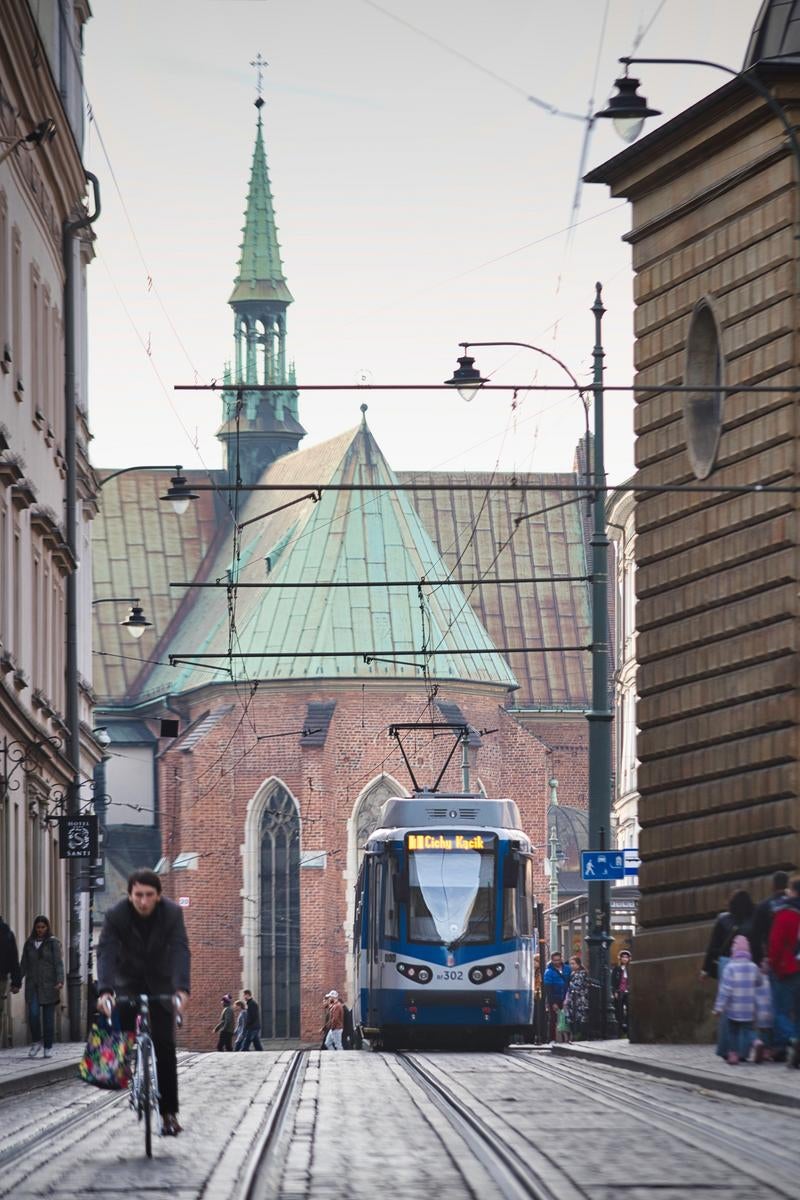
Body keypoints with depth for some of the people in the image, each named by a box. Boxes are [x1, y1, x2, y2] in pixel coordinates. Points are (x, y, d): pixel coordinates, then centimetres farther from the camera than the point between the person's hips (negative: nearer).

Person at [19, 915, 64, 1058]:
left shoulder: (53, 943, 1)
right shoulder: (29, 944, 10)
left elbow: (58, 963, -6)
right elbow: (23, 965, 11)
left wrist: (60, 981, -19)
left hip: (49, 985, -2)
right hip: (32, 985, 2)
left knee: (48, 1016, 0)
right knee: (33, 1013, -12)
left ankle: (48, 1047, 7)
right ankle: (36, 1042, 6)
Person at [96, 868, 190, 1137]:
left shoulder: (172, 913, -20)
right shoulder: (115, 916, -20)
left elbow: (180, 951, -29)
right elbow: (106, 953, -29)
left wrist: (182, 988, -45)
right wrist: (104, 990, -45)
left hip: (160, 984, -1)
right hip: (127, 982, 1)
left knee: (165, 1048, -9)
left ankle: (169, 1112, -8)